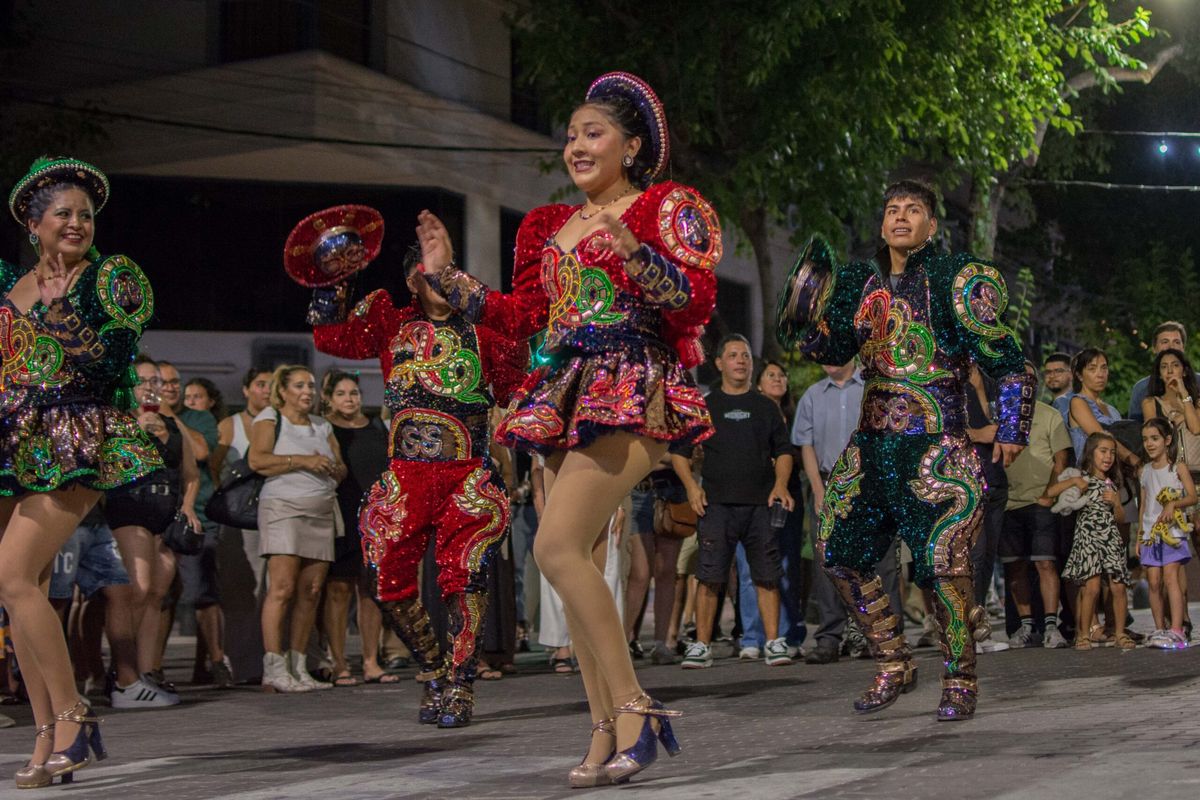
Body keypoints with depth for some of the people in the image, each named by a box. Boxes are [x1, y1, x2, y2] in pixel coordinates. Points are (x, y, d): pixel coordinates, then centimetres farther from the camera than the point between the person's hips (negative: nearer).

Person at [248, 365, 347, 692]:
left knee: (310, 592, 0)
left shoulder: (322, 426, 22)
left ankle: (298, 668, 4)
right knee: (282, 588, -14)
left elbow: (342, 470, 22)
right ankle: (274, 669, -15)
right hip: (284, 508, -6)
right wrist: (302, 461, -14)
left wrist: (332, 467, -2)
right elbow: (257, 460, -10)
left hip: (321, 511, 6)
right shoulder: (269, 418, 5)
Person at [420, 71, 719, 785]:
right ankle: (609, 734, 6)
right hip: (567, 397, 8)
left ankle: (634, 704, -14)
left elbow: (698, 300, -10)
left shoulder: (667, 207, 2)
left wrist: (631, 252, -24)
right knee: (572, 559, 1)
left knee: (559, 547, -21)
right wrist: (447, 275, 16)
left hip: (631, 394, -8)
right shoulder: (552, 227, 22)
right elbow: (522, 315, 20)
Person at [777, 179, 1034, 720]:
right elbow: (835, 350, 15)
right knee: (841, 554, 4)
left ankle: (961, 680, 7)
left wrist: (1011, 431, -5)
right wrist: (804, 321, -4)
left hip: (935, 446, -6)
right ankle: (894, 666, 20)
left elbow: (1009, 364, -1)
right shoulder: (859, 283, 12)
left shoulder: (956, 282, -3)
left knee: (942, 562, -11)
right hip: (871, 442, 6)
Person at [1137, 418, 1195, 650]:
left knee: (1170, 577, -16)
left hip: (1172, 532, -5)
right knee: (1154, 582, 0)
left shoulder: (1178, 468, 0)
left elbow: (1192, 496, -5)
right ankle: (1160, 629, 6)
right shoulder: (1145, 471, 14)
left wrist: (1173, 504, -23)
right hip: (1151, 533, 5)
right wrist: (1140, 536, 15)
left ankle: (1176, 630, -20)